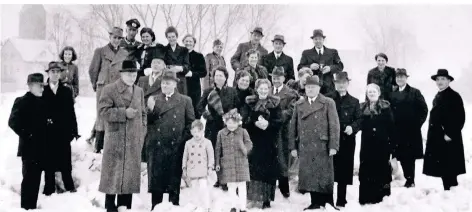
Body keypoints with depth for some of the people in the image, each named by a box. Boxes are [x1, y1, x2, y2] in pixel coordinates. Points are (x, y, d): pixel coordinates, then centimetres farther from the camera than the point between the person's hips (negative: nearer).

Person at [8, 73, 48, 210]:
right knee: (29, 178, -2)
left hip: (41, 147, 6)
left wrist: (44, 139, 5)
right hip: (29, 147, -6)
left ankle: (33, 206, 21)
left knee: (36, 178, 12)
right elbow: (13, 122, -16)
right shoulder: (22, 101, -7)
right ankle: (26, 207, 7)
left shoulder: (42, 102, 12)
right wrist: (26, 135, -15)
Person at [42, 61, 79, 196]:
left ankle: (69, 186, 18)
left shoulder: (67, 91, 7)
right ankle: (49, 189, 14)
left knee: (65, 162, 6)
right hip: (47, 133, -1)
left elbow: (71, 112, 6)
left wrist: (74, 131, 3)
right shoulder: (42, 91, 3)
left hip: (64, 133, 1)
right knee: (49, 163, 5)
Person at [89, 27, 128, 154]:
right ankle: (98, 146, 4)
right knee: (102, 115, -2)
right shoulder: (100, 51, 5)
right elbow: (93, 70, 8)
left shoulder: (125, 53, 12)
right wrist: (95, 85, 11)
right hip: (103, 88, -2)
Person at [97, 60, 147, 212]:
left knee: (131, 173, 8)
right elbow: (104, 111, -13)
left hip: (134, 141, 5)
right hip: (116, 138, -5)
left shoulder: (139, 91, 13)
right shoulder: (109, 89, -4)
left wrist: (142, 133, 8)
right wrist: (124, 113, -19)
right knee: (113, 172, -1)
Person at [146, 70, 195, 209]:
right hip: (157, 145, 2)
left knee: (174, 177, 4)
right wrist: (150, 109, -11)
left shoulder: (185, 100, 6)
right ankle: (155, 206, 16)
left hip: (176, 146, -2)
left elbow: (191, 122, 4)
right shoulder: (153, 100, 12)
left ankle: (174, 206, 15)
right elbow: (148, 121, 7)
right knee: (156, 177, 5)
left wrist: (184, 139, -4)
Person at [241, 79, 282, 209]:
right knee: (253, 168, 0)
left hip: (269, 142, -1)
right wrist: (255, 123, -21)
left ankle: (266, 199, 10)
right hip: (253, 141, 1)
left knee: (268, 169, 2)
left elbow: (279, 122, -4)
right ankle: (252, 196, 12)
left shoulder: (275, 103, 2)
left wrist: (268, 124, -22)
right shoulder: (249, 102, 4)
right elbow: (244, 121, -3)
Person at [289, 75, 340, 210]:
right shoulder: (299, 104, 12)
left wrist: (333, 146, -12)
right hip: (305, 147, 3)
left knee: (324, 176, 1)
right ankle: (316, 203, 15)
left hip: (322, 146, -3)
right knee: (309, 176, 4)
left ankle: (328, 203, 11)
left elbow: (334, 125, -5)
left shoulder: (328, 103, 1)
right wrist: (293, 146, 5)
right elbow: (293, 126, 11)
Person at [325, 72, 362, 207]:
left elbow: (359, 120, 4)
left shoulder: (354, 102, 11)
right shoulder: (327, 99, 6)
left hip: (347, 140, 1)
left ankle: (341, 201, 15)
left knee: (344, 170, 5)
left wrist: (352, 127, -15)